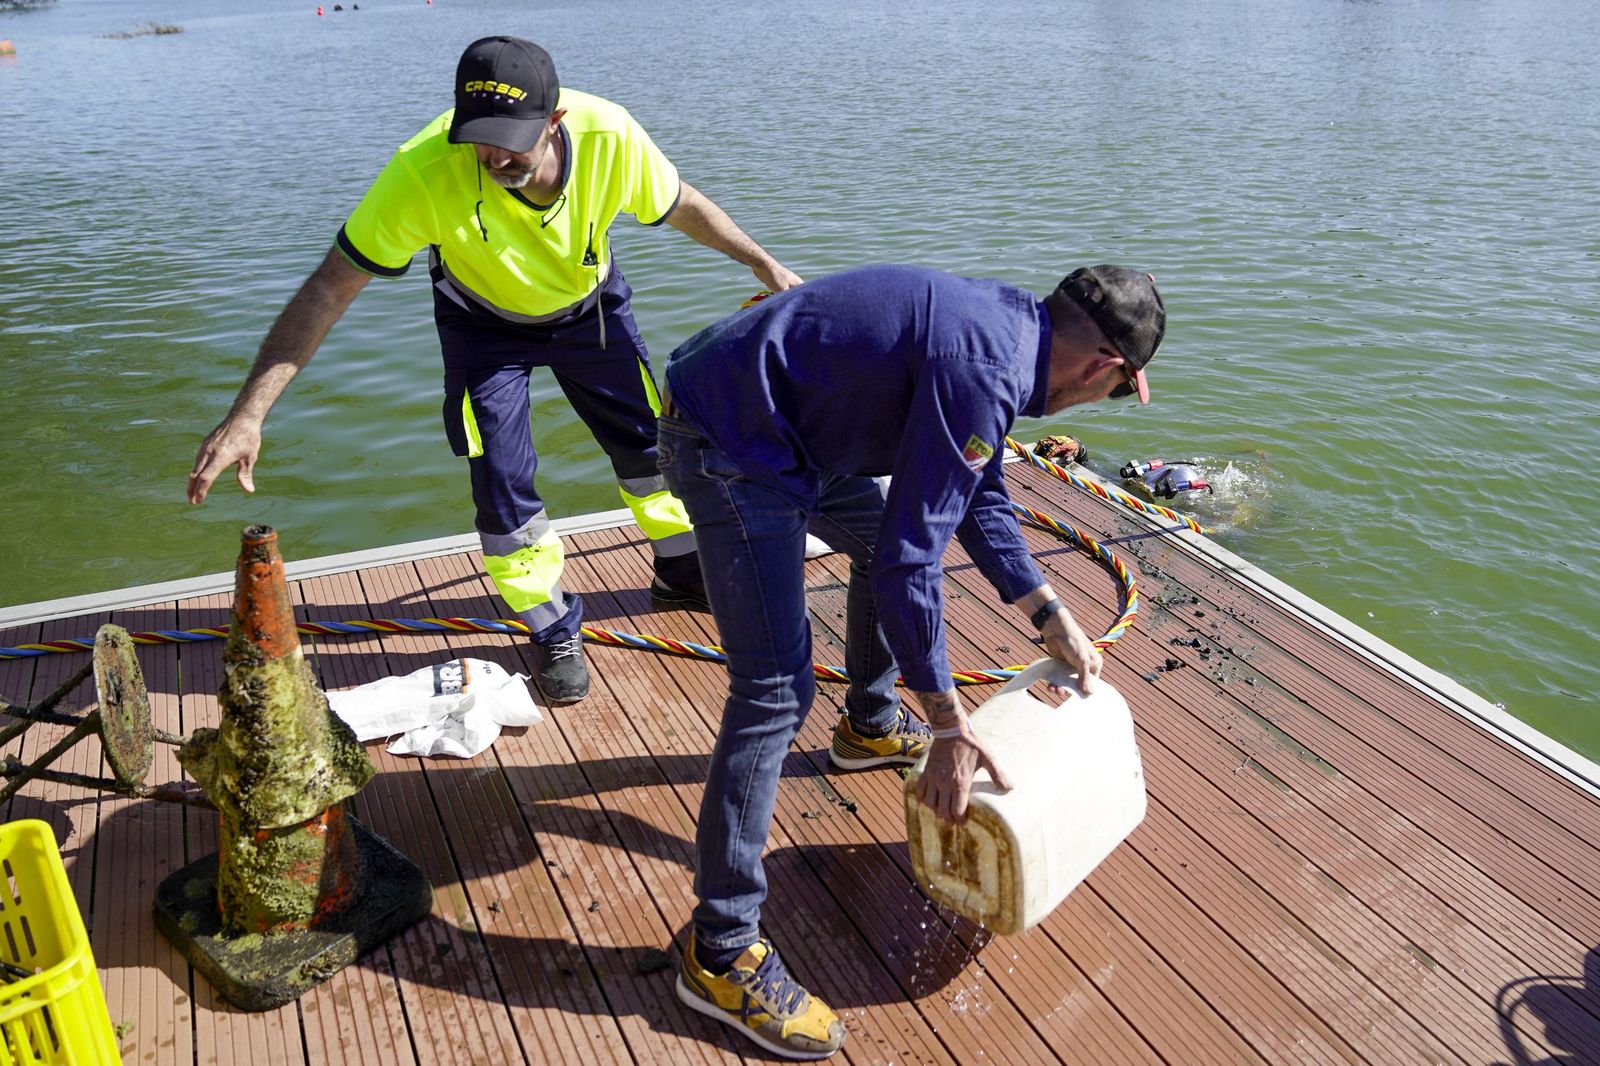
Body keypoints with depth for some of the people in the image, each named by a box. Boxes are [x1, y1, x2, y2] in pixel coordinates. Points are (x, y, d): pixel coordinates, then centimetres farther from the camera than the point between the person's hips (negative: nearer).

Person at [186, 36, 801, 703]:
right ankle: (555, 632, 15)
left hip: (590, 305, 2)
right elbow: (329, 289, -36)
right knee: (503, 485, -9)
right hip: (484, 323, -2)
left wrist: (768, 267, -5)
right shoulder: (425, 171, -39)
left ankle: (683, 571, 38)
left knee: (651, 444, 9)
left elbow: (684, 206, -11)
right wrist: (247, 415, -41)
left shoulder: (609, 136, -33)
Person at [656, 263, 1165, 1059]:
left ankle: (871, 728, 50)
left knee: (879, 538, 27)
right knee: (777, 688, -14)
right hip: (728, 445, -11)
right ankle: (720, 954, -3)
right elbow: (913, 560, -24)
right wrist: (949, 727, -15)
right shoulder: (982, 371, -25)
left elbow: (980, 496, 18)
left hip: (788, 428, 11)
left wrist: (1053, 621, 17)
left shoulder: (1006, 325, 6)